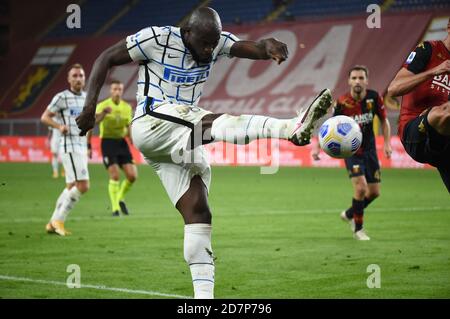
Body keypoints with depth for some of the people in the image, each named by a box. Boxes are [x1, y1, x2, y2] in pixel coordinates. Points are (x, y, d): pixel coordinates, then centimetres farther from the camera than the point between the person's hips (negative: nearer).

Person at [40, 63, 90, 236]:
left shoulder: (86, 97, 14)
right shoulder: (62, 97, -7)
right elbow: (44, 117, -4)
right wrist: (59, 126, -22)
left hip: (82, 147, 8)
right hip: (70, 147, -8)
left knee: (71, 187, 11)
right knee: (83, 185, -15)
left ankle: (53, 223, 19)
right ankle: (59, 220, -6)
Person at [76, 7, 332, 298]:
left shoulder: (217, 42, 7)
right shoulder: (158, 38, -7)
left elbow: (255, 49, -9)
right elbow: (106, 59, -1)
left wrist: (269, 46, -34)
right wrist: (90, 106, -9)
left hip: (183, 141, 7)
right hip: (152, 125, -7)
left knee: (198, 214, -5)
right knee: (216, 122, -31)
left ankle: (204, 295, -9)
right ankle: (293, 128, -54)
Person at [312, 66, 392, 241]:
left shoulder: (374, 97, -11)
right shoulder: (342, 102, -17)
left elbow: (384, 120, 3)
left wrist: (387, 143, -7)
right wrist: (317, 146, -16)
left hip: (369, 149, 4)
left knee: (374, 192, 7)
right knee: (361, 188, -19)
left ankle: (349, 214, 35)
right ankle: (358, 229, 1)